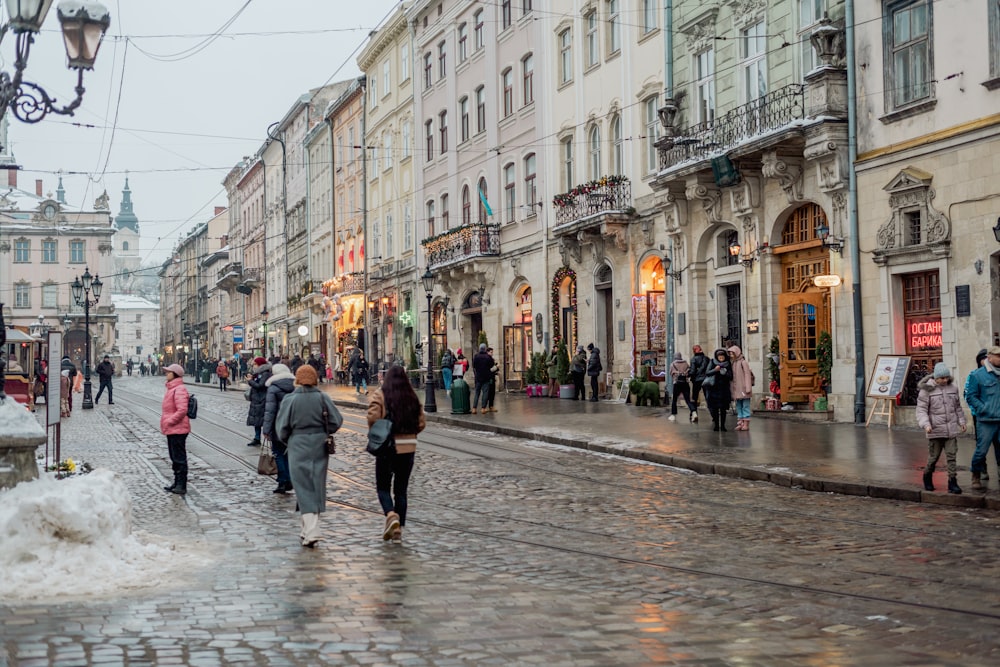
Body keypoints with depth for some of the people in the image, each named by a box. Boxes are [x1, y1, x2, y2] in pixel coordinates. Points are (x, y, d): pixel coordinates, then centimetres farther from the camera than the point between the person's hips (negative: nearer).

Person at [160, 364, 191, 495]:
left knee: (179, 458, -5)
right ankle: (177, 483, 26)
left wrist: (169, 422, -20)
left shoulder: (179, 390, -18)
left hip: (177, 430, -11)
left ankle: (182, 486, 0)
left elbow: (182, 410, -26)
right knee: (175, 458, 17)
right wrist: (165, 422, 15)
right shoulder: (171, 388, 15)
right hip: (171, 430, 11)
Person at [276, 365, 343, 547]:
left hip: (298, 448, -3)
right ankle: (309, 530, 24)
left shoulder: (289, 400, -7)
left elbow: (282, 428, -6)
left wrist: (288, 441, 13)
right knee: (317, 488, 14)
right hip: (320, 448, 3)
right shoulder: (322, 397, -2)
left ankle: (311, 532, -13)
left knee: (304, 490, 0)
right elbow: (336, 421, -4)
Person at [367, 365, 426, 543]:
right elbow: (421, 423, 2)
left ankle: (391, 515, -17)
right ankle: (399, 529, 8)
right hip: (408, 447, 3)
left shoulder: (380, 395, -5)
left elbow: (372, 417, -15)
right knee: (401, 489, 11)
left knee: (383, 486, 9)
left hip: (387, 447, -3)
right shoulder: (413, 397, 5)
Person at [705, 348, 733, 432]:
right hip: (714, 389, -1)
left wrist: (724, 372, -14)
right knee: (714, 408, -3)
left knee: (723, 409, -1)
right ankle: (716, 425, 4)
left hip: (724, 389, 1)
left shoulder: (728, 365, 6)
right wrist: (715, 370, -17)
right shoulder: (713, 363, 4)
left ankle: (722, 425, 5)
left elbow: (731, 377, 2)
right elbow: (707, 373, -2)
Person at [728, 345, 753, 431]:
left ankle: (746, 423, 0)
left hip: (743, 389, -7)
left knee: (745, 406, -2)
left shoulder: (743, 362, -8)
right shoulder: (732, 363, 12)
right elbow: (731, 376, 13)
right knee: (739, 407, 9)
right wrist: (731, 390, 10)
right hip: (736, 389, 7)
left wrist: (748, 388, -16)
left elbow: (747, 375, -12)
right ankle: (740, 423, 13)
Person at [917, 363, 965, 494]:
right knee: (933, 457, 6)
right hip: (935, 431, -3)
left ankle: (952, 482, 3)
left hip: (951, 430, 3)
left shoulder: (953, 388, 7)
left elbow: (958, 407, 20)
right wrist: (926, 424, -21)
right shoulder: (927, 390, -7)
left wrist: (961, 421, 13)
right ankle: (927, 477, 30)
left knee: (952, 456, 0)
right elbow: (921, 409, -9)